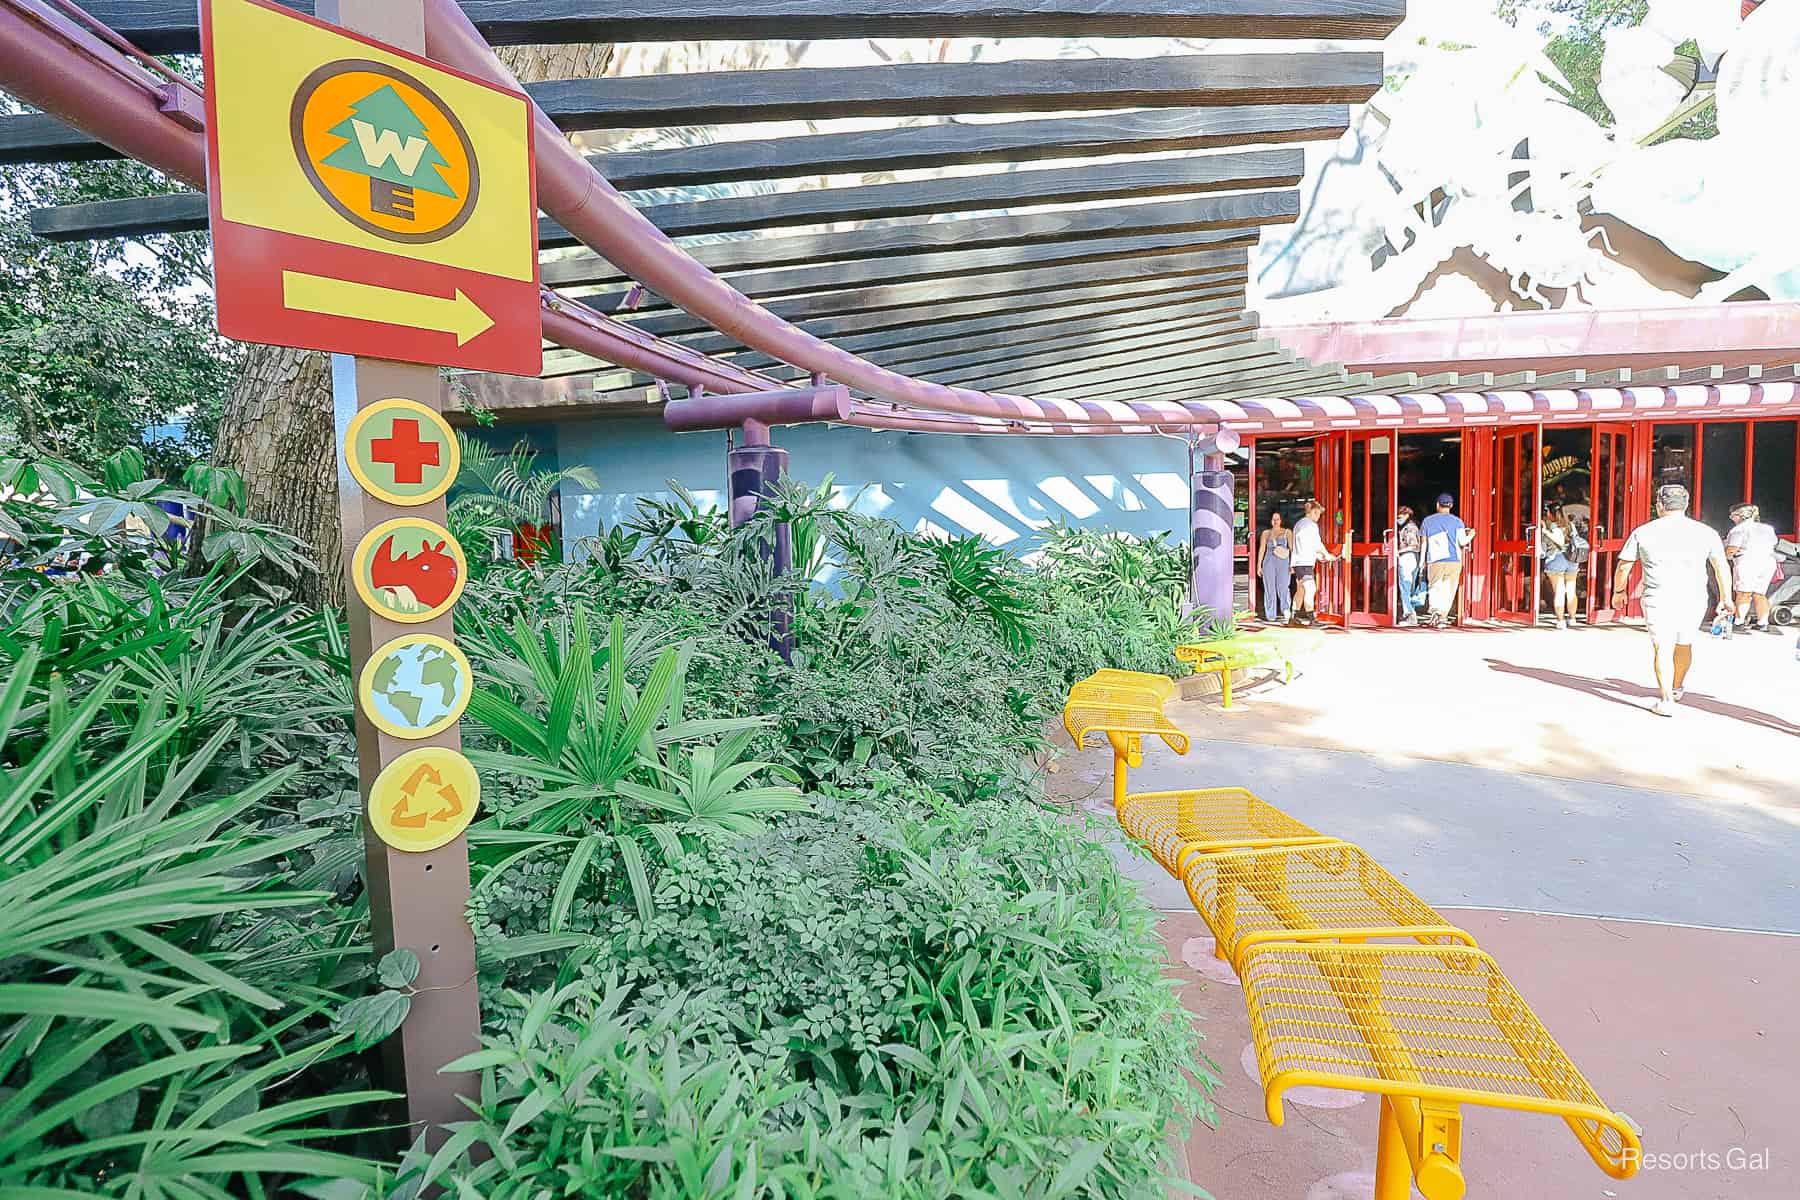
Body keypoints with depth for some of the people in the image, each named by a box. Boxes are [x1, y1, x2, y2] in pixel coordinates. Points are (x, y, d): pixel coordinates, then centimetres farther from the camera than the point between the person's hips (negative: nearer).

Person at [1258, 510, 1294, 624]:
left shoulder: (1287, 532, 9)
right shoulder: (1266, 533, 14)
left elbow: (1292, 548, 3)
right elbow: (1261, 549, 11)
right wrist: (1259, 565, 4)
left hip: (1283, 563, -2)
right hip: (1269, 562, 2)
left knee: (1283, 588, -11)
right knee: (1269, 589, 0)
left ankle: (1286, 611, 10)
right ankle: (1270, 615, 5)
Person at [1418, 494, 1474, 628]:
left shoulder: (1428, 520, 8)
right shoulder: (1456, 521, 4)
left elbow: (1423, 543, 9)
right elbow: (1462, 542, -4)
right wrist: (1470, 536, 18)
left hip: (1434, 561, 0)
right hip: (1454, 561, 0)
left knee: (1434, 588, 5)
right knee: (1448, 590, 8)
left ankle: (1435, 611, -20)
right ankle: (1442, 618, 6)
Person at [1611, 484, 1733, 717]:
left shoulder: (1643, 532, -1)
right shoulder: (1706, 532, 4)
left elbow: (1623, 567, 5)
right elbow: (1721, 567, 5)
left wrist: (1618, 591, 19)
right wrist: (1726, 599, 13)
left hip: (1658, 600, -3)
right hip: (1694, 600, 3)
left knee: (1662, 649, -2)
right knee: (1684, 644, 21)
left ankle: (1666, 700, -11)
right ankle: (1677, 688, 41)